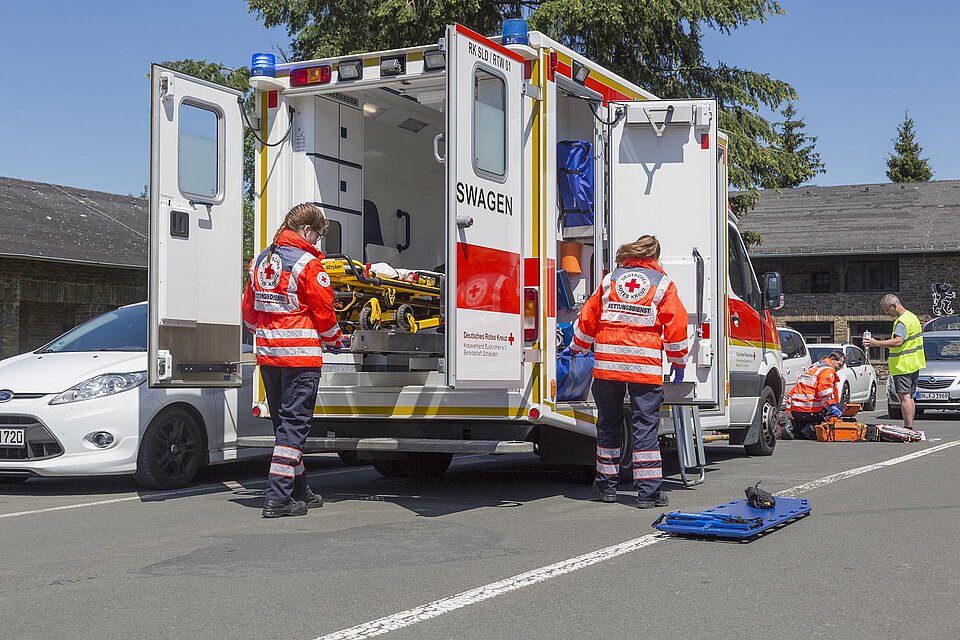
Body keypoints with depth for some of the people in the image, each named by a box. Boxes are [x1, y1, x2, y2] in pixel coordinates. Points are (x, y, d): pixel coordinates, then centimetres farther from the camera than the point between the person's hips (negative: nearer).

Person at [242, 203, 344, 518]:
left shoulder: (260, 261, 11)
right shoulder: (308, 264, -11)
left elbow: (249, 311, 16)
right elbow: (323, 311, -6)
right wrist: (334, 340, 11)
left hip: (268, 355, 7)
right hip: (301, 355, -7)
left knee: (285, 423, 16)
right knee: (294, 425, -4)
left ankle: (299, 491, 25)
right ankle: (278, 498, -7)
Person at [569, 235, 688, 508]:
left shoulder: (610, 279, 13)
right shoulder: (663, 283, 6)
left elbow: (588, 317, 17)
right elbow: (676, 325, 3)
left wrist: (577, 349, 31)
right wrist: (678, 362, 13)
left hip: (607, 363, 2)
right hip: (645, 366, -2)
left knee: (608, 424, 13)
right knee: (645, 426, 0)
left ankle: (607, 484, 21)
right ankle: (648, 491, -3)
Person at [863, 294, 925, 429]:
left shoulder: (902, 321, -18)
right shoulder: (912, 317, 16)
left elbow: (898, 341, -34)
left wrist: (877, 343, -41)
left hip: (903, 365, -11)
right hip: (914, 365, 11)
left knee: (904, 396, -12)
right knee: (909, 397, 14)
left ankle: (908, 429, -16)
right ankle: (910, 428, 18)